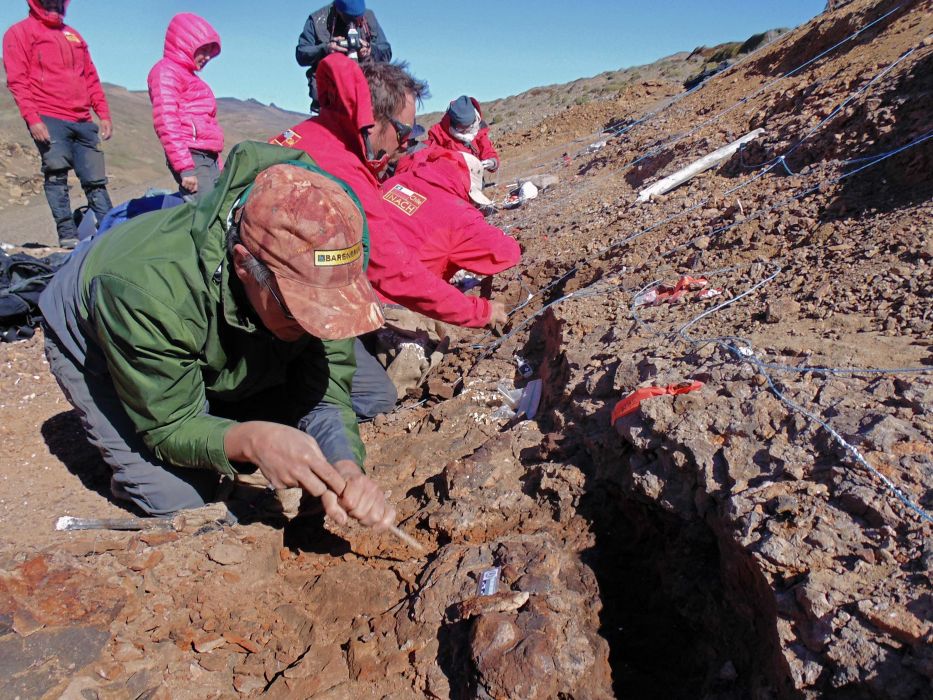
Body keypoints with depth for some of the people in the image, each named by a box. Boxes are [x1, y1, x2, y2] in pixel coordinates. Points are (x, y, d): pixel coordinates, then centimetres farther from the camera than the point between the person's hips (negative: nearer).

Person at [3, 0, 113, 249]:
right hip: (48, 120, -5)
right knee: (57, 175, -12)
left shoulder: (73, 35, 26)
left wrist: (104, 114, 11)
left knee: (95, 180, 1)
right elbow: (17, 80, -2)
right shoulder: (20, 32, 8)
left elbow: (91, 78, 24)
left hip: (83, 121, 5)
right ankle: (68, 235, -13)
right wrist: (32, 118, -14)